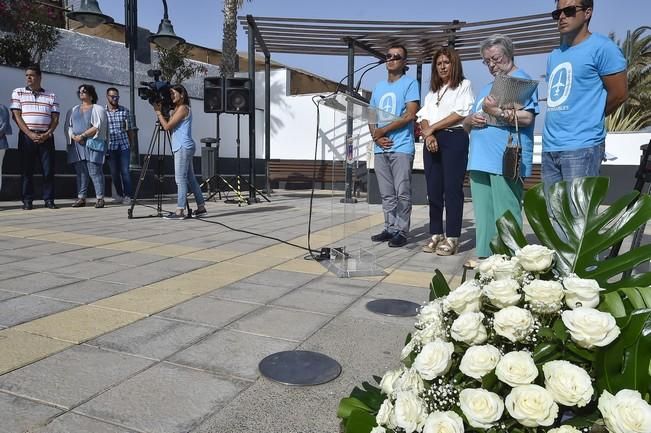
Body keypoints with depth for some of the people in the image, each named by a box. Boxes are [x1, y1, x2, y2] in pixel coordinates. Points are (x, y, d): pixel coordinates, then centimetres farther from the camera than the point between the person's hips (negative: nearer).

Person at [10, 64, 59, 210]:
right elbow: (16, 116, 0)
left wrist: (47, 134, -9)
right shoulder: (18, 93, 9)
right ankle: (27, 200, 5)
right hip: (26, 136, -1)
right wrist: (30, 134, -12)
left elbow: (55, 118, 7)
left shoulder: (51, 96, 13)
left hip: (46, 137, 1)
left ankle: (49, 199, 5)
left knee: (48, 169, -2)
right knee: (26, 169, 0)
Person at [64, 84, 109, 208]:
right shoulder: (73, 110, 21)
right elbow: (68, 126, 14)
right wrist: (73, 136, -5)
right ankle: (81, 198, 4)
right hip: (77, 145, 5)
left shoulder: (98, 109, 4)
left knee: (94, 171, -10)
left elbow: (97, 127, -8)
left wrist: (82, 135, -14)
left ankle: (100, 198, -10)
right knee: (80, 172, 3)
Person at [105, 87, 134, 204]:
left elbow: (129, 129, 11)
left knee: (125, 171, -4)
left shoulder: (125, 111, 5)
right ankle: (119, 195, 17)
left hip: (124, 145, -1)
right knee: (114, 172, 6)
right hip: (110, 146, 1)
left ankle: (128, 195, 0)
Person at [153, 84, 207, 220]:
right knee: (190, 178, 10)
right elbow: (167, 126, 16)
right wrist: (161, 111, 9)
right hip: (183, 147, 10)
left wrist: (158, 112, -4)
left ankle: (179, 211, -9)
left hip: (183, 147, -10)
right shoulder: (177, 109, 20)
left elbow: (167, 126, -14)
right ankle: (201, 208, 13)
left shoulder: (183, 108, -9)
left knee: (181, 179, -10)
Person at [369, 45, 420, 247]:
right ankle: (390, 229, 17)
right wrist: (376, 137, -2)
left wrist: (382, 130, -9)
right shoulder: (378, 87, 20)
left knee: (402, 193, -5)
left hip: (401, 147, -6)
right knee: (387, 194, 9)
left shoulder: (410, 83, 1)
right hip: (380, 148, 6)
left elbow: (410, 115, -10)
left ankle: (401, 231, 1)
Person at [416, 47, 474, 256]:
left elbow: (460, 113, -7)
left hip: (454, 139, -5)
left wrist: (432, 128, -7)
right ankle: (436, 234, 9)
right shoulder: (432, 91, 23)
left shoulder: (464, 85, 7)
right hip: (432, 141, 5)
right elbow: (423, 116, 12)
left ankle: (452, 238, -5)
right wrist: (428, 135, -9)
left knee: (452, 188, -8)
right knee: (433, 189, 2)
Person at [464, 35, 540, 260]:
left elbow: (527, 117, -14)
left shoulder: (521, 80, 1)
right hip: (481, 161, 8)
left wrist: (497, 112, -15)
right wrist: (471, 120, 2)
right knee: (483, 216, 10)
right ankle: (485, 256, 18)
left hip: (506, 162, -8)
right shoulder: (486, 88, 26)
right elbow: (465, 124, 24)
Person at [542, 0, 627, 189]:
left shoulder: (601, 47, -4)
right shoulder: (554, 56, 18)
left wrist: (588, 119, 8)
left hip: (581, 146, -7)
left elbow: (619, 94, -4)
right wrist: (558, 122, 10)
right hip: (549, 146, 7)